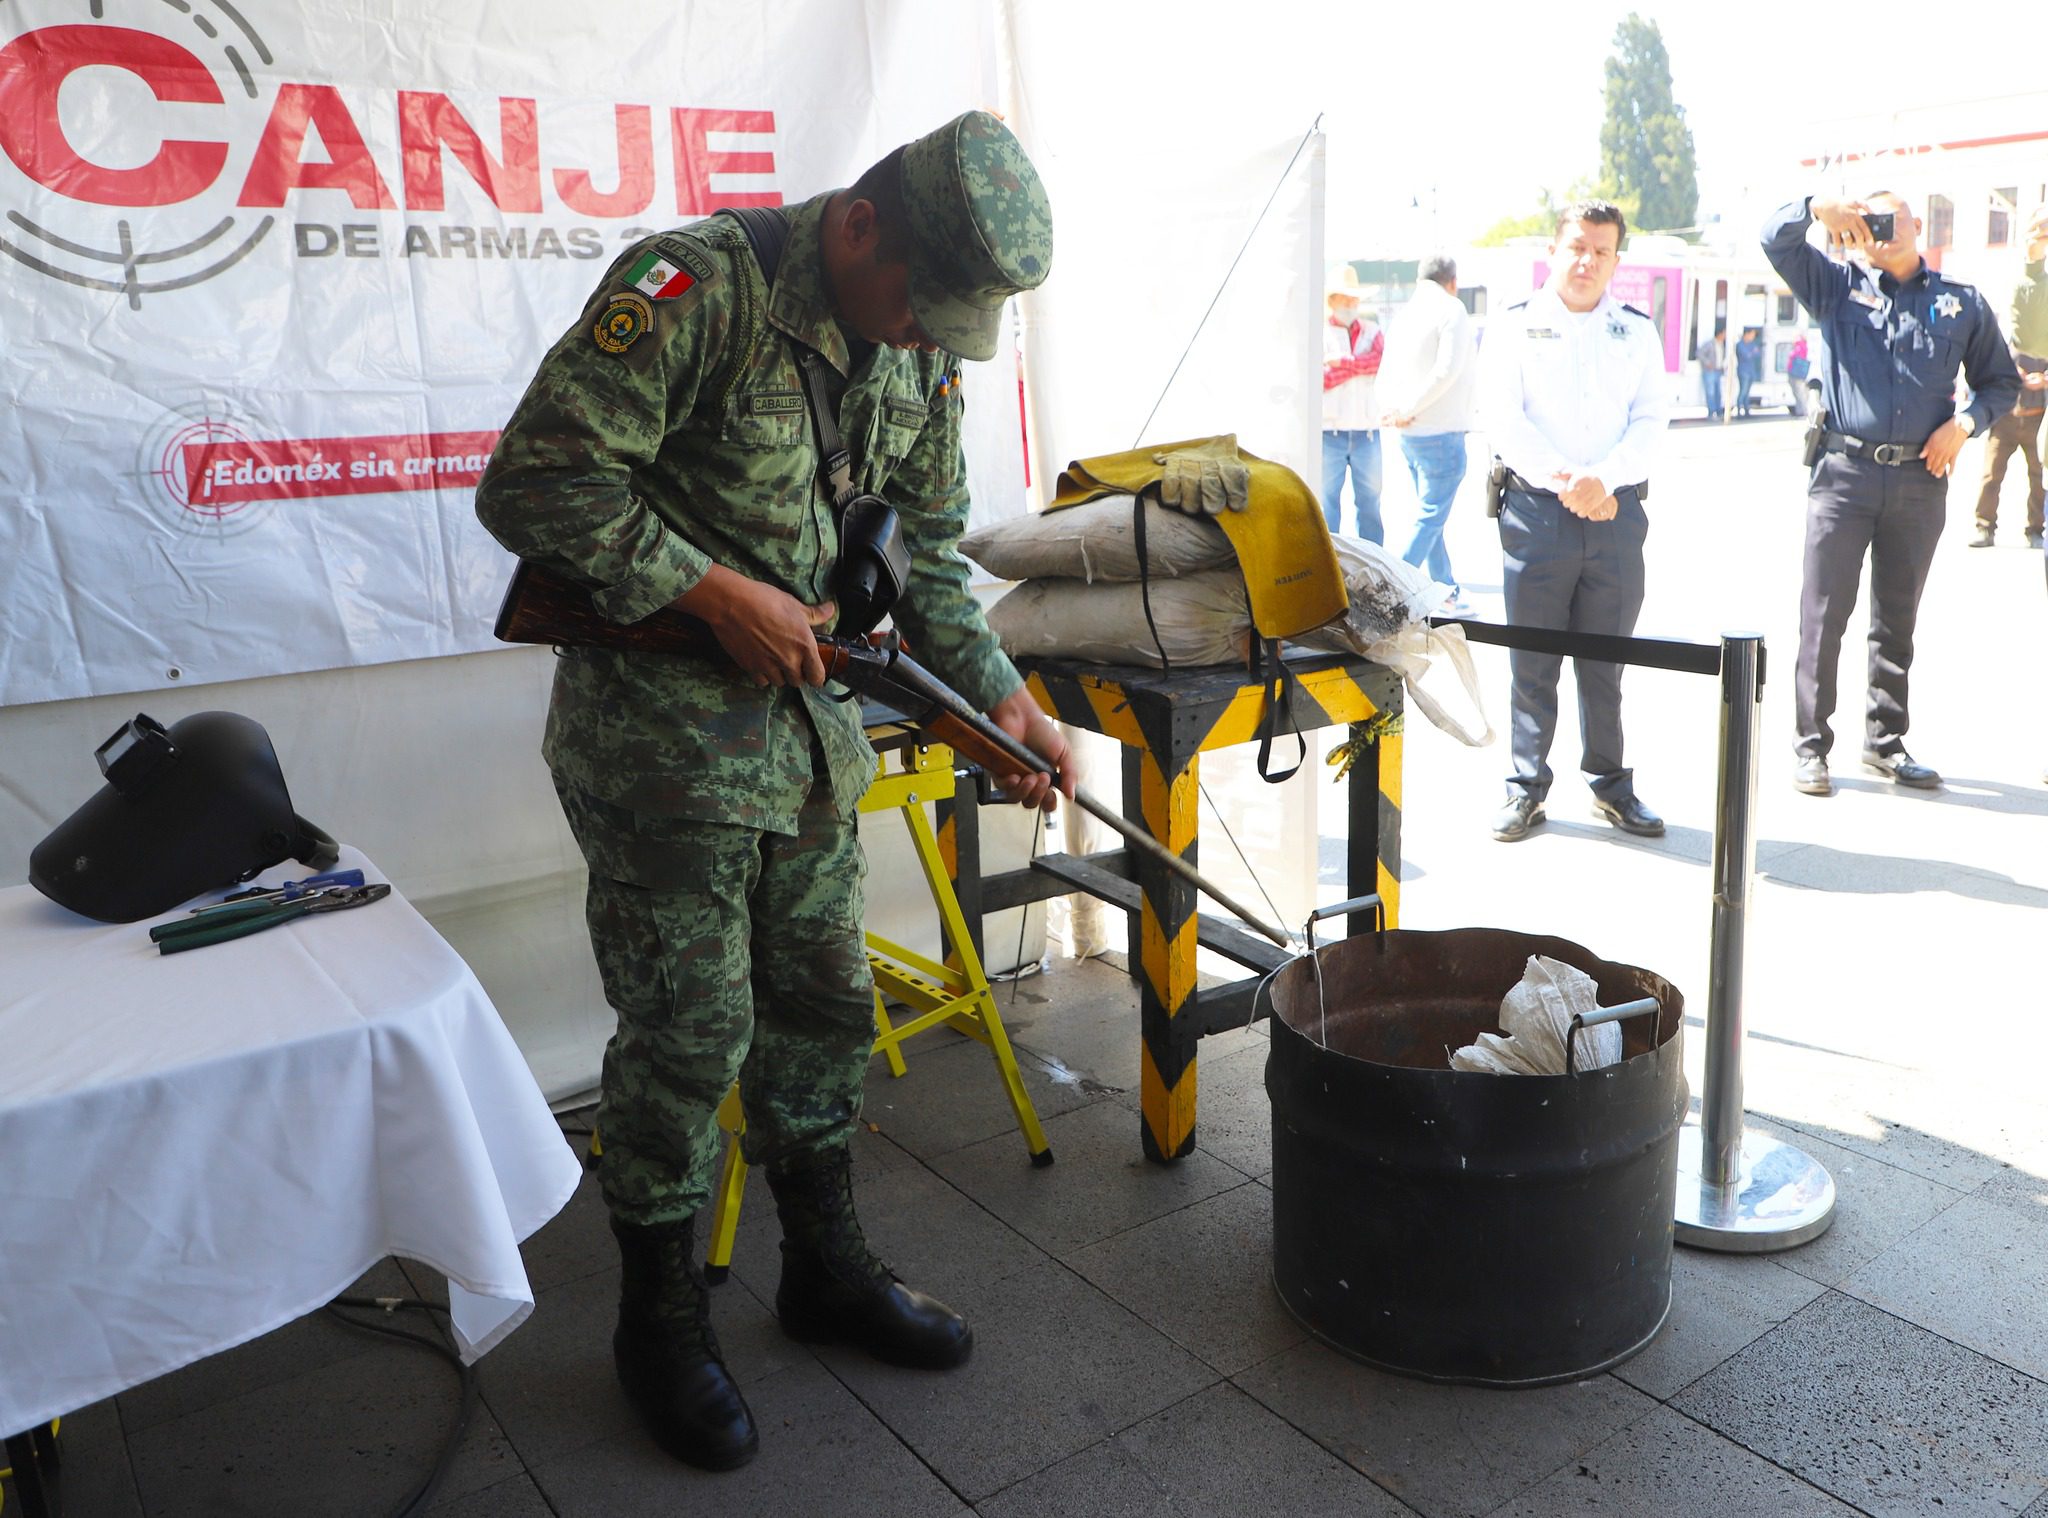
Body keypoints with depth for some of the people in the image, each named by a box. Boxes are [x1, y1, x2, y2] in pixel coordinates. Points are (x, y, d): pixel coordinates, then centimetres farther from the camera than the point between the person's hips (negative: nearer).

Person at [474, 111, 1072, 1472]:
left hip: (812, 721, 7)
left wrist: (1002, 695, 2)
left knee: (824, 999, 15)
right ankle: (661, 1318, 24)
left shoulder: (923, 351, 5)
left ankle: (827, 1266, 34)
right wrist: (720, 592, -21)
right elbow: (534, 483, -21)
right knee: (689, 1029, 1)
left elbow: (929, 547, 13)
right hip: (660, 729, -7)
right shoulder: (693, 288, -18)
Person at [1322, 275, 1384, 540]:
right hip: (1329, 431, -3)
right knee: (1327, 500, 0)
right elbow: (1318, 379, -10)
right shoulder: (1319, 333, 2)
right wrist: (1361, 366, -7)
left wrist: (1343, 363, -10)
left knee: (1370, 500, 7)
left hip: (1367, 431, 3)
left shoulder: (1371, 331, 13)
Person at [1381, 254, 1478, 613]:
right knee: (1430, 518, -4)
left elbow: (1386, 373, 7)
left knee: (1431, 514, 16)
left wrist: (1394, 408, -7)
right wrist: (1409, 409, -13)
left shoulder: (1403, 316, 12)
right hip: (1441, 433, -8)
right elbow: (1446, 370, -20)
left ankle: (1447, 592, 26)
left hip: (1410, 435, 8)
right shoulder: (1451, 310, -9)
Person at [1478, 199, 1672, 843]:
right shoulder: (1514, 325, 6)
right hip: (1536, 509, -2)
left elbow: (1651, 421, 4)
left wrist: (1603, 480, -13)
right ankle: (1527, 788, 10)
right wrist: (1564, 482, -14)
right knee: (1532, 660, 0)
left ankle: (1610, 784, 18)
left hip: (1617, 512, 2)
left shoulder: (1638, 331, 13)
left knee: (1606, 660, 7)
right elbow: (1504, 417, -4)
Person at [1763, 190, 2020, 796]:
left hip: (1920, 481, 3)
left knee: (1897, 620, 11)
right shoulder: (1837, 287, 7)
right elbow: (1776, 240, -3)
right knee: (1823, 615, -2)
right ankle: (1811, 745, 7)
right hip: (1844, 475, -2)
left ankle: (1885, 741, 22)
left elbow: (2001, 380, 15)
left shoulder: (1962, 303, 11)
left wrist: (1963, 423, -2)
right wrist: (1817, 207, -19)